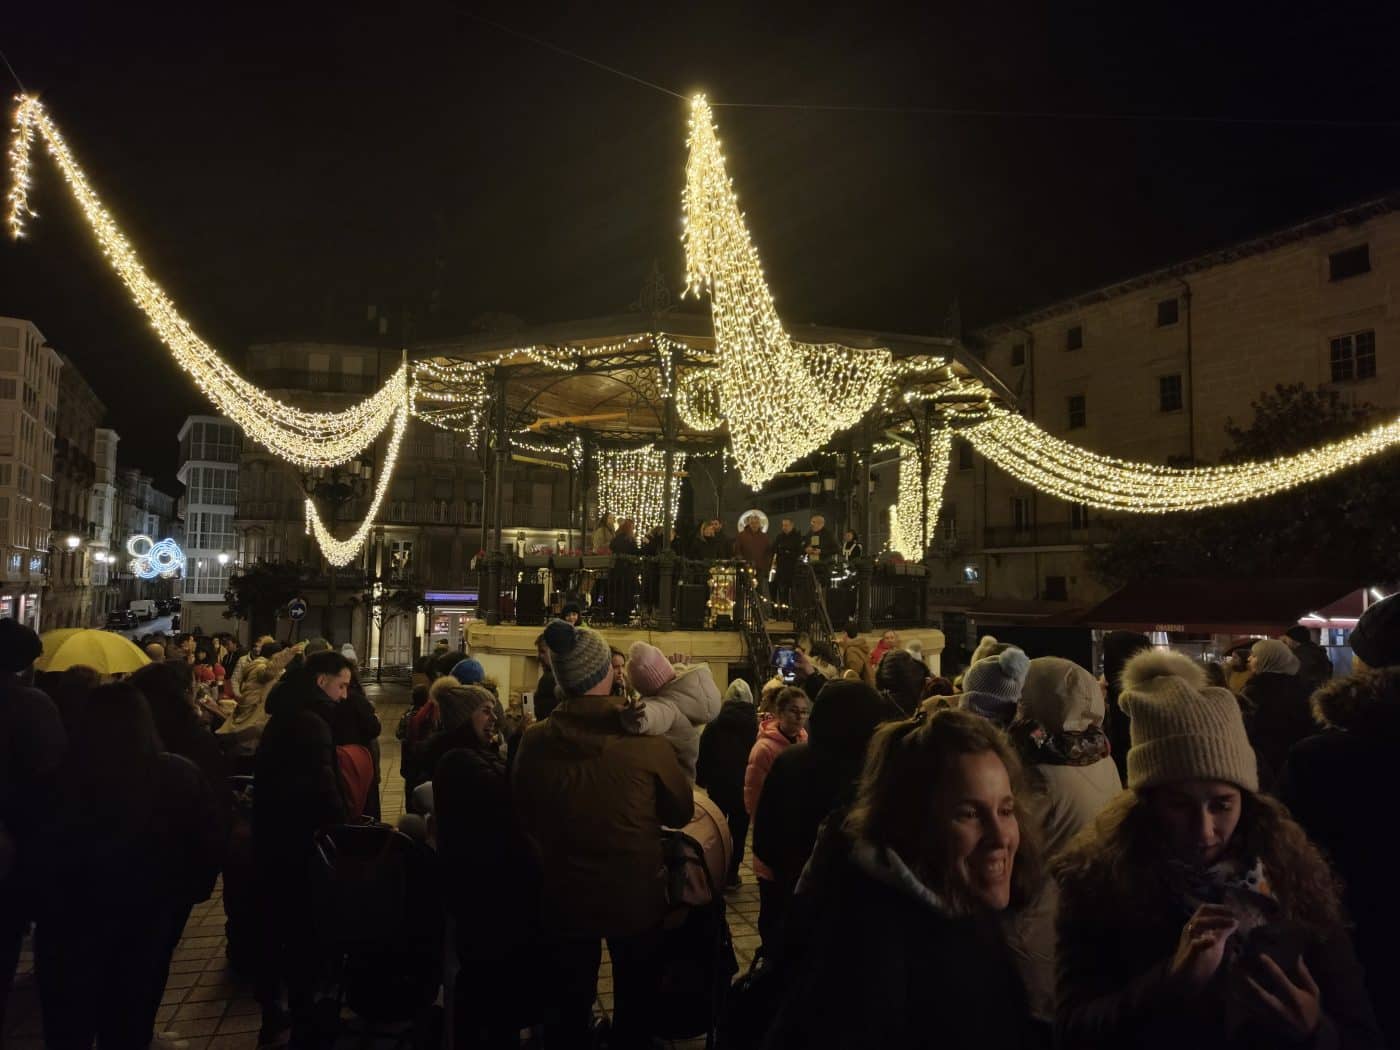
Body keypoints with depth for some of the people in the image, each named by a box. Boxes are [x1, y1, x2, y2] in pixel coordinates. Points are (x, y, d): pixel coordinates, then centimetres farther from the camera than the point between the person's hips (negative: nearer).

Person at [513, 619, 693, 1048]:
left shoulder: (534, 742, -15)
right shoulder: (646, 741, -22)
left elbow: (526, 819, 2)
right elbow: (682, 812, -5)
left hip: (565, 896, 2)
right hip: (636, 896, -2)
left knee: (570, 1006, 22)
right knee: (635, 1007, 22)